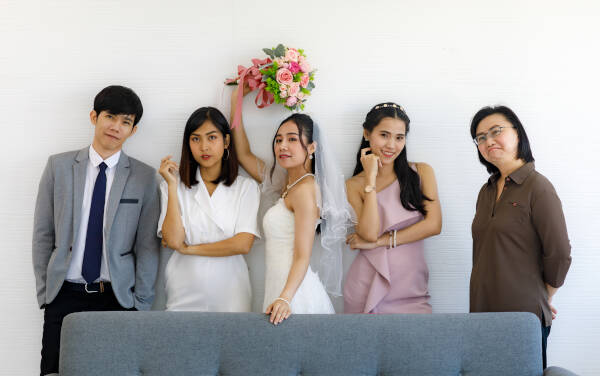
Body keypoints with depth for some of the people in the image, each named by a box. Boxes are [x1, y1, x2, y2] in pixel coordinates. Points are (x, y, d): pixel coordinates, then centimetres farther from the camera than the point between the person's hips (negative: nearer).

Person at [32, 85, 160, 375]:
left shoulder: (144, 177, 1)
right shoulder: (59, 166, 4)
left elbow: (147, 246, 1)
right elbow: (42, 235, 5)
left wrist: (140, 303, -2)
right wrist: (44, 292, 2)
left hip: (118, 298, -1)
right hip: (64, 296, 1)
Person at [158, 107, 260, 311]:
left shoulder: (246, 187, -1)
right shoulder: (175, 186, 1)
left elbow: (243, 244, -11)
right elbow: (173, 240, -11)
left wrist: (189, 249, -6)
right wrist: (172, 185, -12)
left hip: (229, 291, 0)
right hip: (184, 293, 1)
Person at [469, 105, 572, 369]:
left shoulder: (537, 187, -11)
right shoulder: (487, 191, 12)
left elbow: (559, 255, -11)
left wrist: (543, 300, 1)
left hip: (525, 317, -6)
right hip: (482, 310, 7)